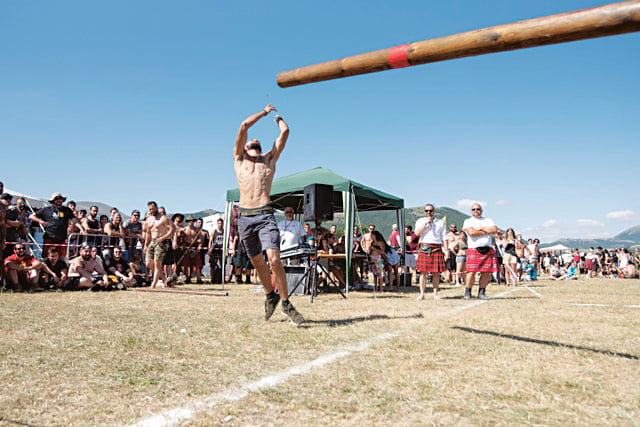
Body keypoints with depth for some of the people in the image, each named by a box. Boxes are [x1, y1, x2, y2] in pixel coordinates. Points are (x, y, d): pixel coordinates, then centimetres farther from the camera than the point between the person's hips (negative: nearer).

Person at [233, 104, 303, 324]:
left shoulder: (269, 159, 18)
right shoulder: (239, 159, 17)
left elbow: (285, 131, 15)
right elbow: (244, 126, 11)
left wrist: (277, 117, 33)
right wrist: (265, 111, 22)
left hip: (265, 215, -2)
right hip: (245, 216, 2)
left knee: (274, 259, -15)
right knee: (257, 261, 10)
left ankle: (286, 303, -6)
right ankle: (270, 295, 30)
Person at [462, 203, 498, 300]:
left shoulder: (488, 220, 19)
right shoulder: (468, 221, 10)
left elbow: (495, 230, 1)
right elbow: (471, 232, -10)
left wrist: (481, 228, -2)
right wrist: (487, 232, -1)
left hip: (488, 250, 3)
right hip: (473, 249, -3)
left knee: (487, 273, -1)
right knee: (471, 272, -11)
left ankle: (481, 292, 9)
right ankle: (467, 292, -1)